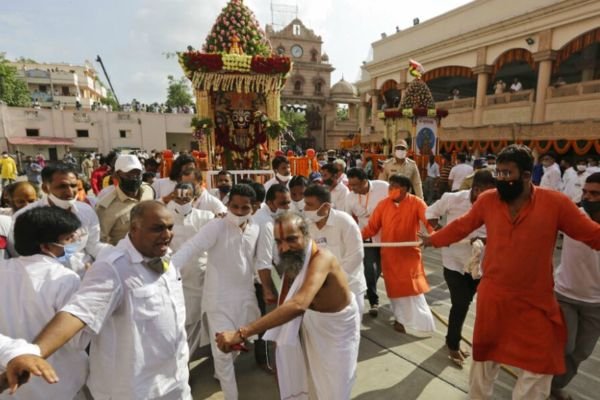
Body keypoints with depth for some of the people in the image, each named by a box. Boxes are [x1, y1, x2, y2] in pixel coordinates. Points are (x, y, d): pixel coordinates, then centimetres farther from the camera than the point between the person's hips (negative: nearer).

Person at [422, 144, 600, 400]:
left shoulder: (555, 203, -14)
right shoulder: (487, 200, -8)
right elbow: (462, 226, 6)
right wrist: (433, 239, 14)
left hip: (535, 303, -1)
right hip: (493, 298, 2)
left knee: (538, 368, 14)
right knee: (485, 356, 21)